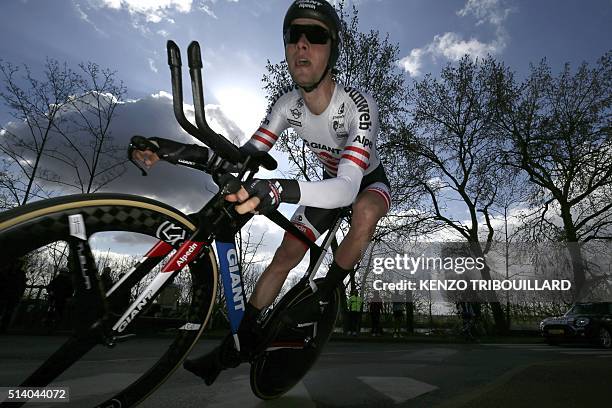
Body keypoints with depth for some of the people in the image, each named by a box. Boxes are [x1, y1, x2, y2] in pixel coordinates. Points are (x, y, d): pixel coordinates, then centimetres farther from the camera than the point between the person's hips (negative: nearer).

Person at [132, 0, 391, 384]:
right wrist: (180, 151, -38)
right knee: (285, 256, -6)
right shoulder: (288, 105, -19)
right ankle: (241, 338, 8)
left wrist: (279, 190, -66)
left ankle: (324, 297, -15)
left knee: (365, 213, -40)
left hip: (370, 181, -3)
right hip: (331, 183, 4)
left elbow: (347, 188, -48)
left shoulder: (359, 105, -35)